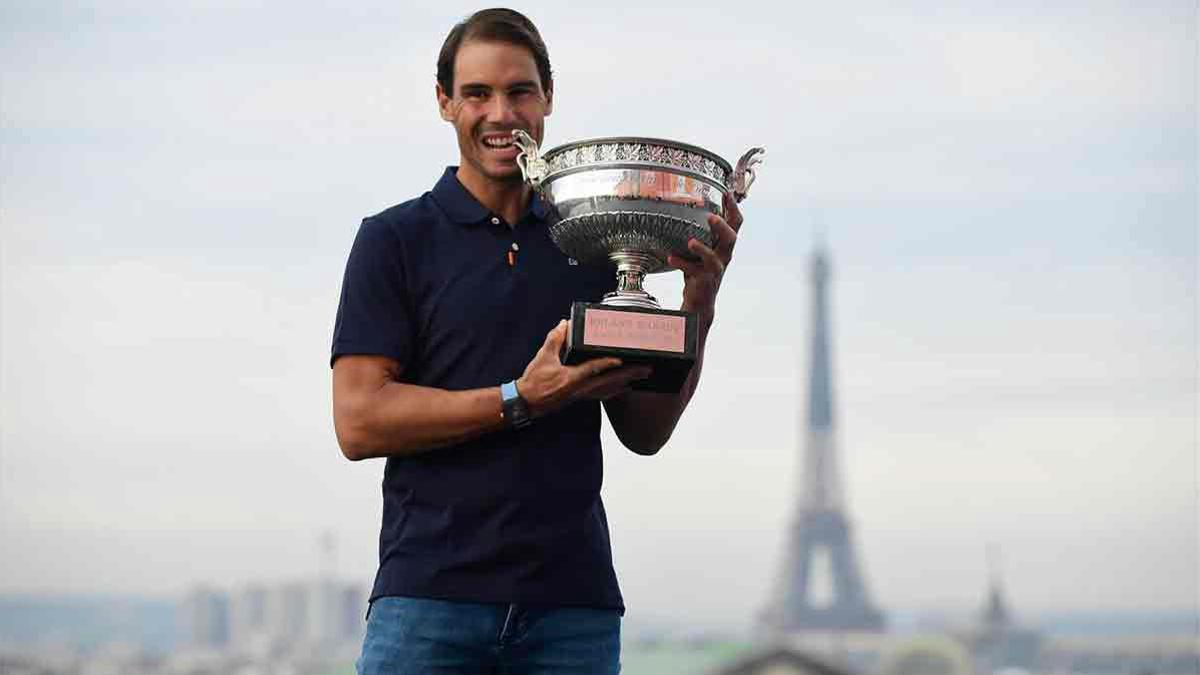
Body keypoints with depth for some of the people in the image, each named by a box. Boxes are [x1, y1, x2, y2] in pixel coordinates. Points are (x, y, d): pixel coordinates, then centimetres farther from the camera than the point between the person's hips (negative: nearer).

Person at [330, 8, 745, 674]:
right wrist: (522, 400, -15)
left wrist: (698, 301, -2)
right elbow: (358, 423, -6)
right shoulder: (394, 239, 3)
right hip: (430, 594, -3)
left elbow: (644, 433, 12)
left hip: (572, 603, 3)